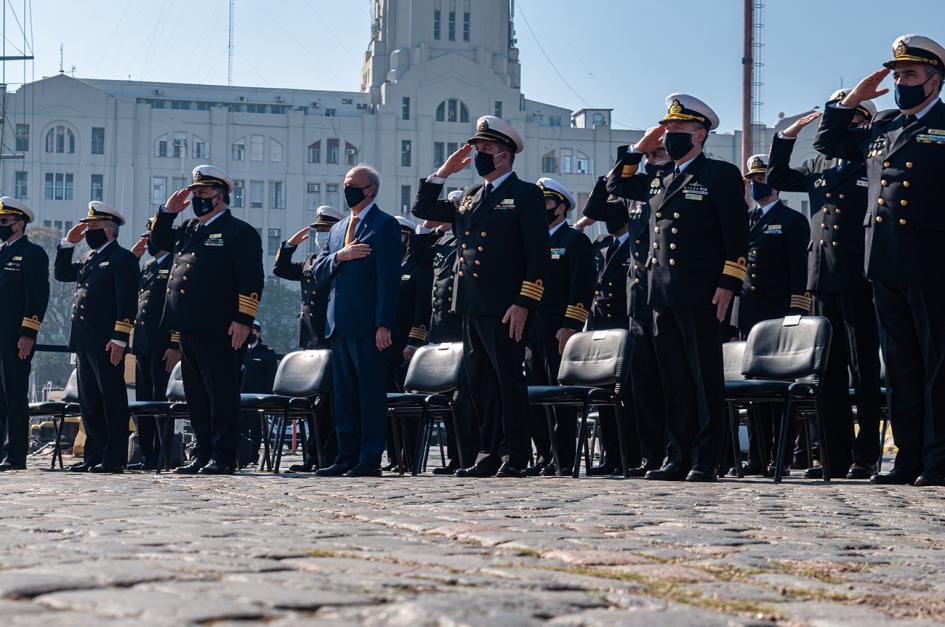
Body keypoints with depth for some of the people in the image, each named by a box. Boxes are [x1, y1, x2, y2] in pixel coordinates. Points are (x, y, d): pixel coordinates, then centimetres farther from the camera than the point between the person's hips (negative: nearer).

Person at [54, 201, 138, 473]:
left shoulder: (123, 258, -6)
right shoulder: (89, 258, 20)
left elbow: (126, 302, -13)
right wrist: (69, 242, 15)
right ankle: (94, 456, 14)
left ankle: (115, 459, -4)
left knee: (112, 401, -5)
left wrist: (119, 339, -20)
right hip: (84, 343, 9)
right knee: (89, 402, 9)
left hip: (107, 343, -9)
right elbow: (61, 273, 27)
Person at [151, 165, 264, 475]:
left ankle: (223, 458, -1)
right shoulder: (189, 228, 20)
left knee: (222, 394, -4)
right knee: (196, 396, 10)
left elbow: (252, 280, -9)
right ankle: (202, 455, 16)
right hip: (189, 328, 8)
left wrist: (243, 320, -16)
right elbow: (159, 241, 30)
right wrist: (168, 211, 14)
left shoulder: (239, 231, -3)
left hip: (220, 331, -8)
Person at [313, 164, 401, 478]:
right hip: (339, 323, 8)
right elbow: (319, 272, 16)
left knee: (371, 392, -6)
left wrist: (384, 324, -17)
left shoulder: (385, 225, -3)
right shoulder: (337, 229, 21)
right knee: (343, 394, 9)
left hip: (367, 325, -8)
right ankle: (347, 457, 14)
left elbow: (389, 278, -10)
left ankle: (370, 460, -5)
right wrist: (339, 256, -6)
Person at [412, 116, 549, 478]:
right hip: (471, 308, 7)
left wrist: (524, 304, -17)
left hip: (505, 308, -7)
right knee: (480, 382, 8)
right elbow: (423, 209, 27)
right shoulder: (469, 197, 20)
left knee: (509, 381, -5)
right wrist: (443, 172, 14)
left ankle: (515, 458, -2)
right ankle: (490, 454, 13)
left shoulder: (526, 195, -2)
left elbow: (538, 255, -8)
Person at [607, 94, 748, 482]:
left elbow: (736, 235, -7)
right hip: (663, 296, 7)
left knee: (705, 378, -4)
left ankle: (705, 461, -3)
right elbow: (616, 185, 33)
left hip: (700, 295, -7)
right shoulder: (660, 182, 19)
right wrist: (639, 149, 18)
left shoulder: (722, 175, -2)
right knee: (675, 381, 8)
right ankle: (680, 458, 11)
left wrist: (728, 285, -15)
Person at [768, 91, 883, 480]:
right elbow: (777, 177, 27)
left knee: (864, 369, -4)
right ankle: (837, 455, 10)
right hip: (822, 280, 6)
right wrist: (789, 134, 16)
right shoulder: (821, 166, 19)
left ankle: (866, 457, -2)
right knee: (829, 369, 7)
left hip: (859, 282, -6)